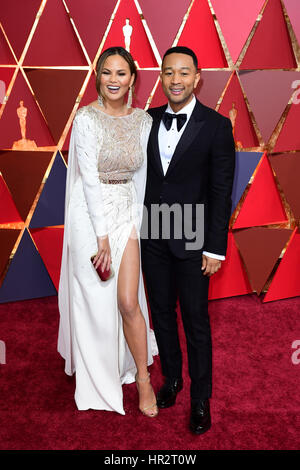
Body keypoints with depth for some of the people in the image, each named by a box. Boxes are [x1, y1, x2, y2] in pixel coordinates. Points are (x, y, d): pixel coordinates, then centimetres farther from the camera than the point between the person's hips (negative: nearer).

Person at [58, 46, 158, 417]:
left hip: (126, 213, 3)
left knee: (129, 302, 0)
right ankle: (98, 377, 34)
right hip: (90, 215, -2)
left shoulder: (143, 120, 2)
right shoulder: (86, 118, -11)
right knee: (93, 300, 9)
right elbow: (89, 179, -15)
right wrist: (102, 238, -16)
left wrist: (135, 225, 2)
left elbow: (140, 176, 7)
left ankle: (143, 379, 20)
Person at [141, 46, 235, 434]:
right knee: (161, 313, 16)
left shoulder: (216, 125, -7)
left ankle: (201, 397, 25)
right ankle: (171, 377, 38)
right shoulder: (148, 120, 5)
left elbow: (221, 193, -8)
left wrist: (215, 248, -11)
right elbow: (141, 175, 8)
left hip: (192, 240, -4)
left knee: (196, 321, 7)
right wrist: (136, 228, 6)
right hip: (152, 237, 4)